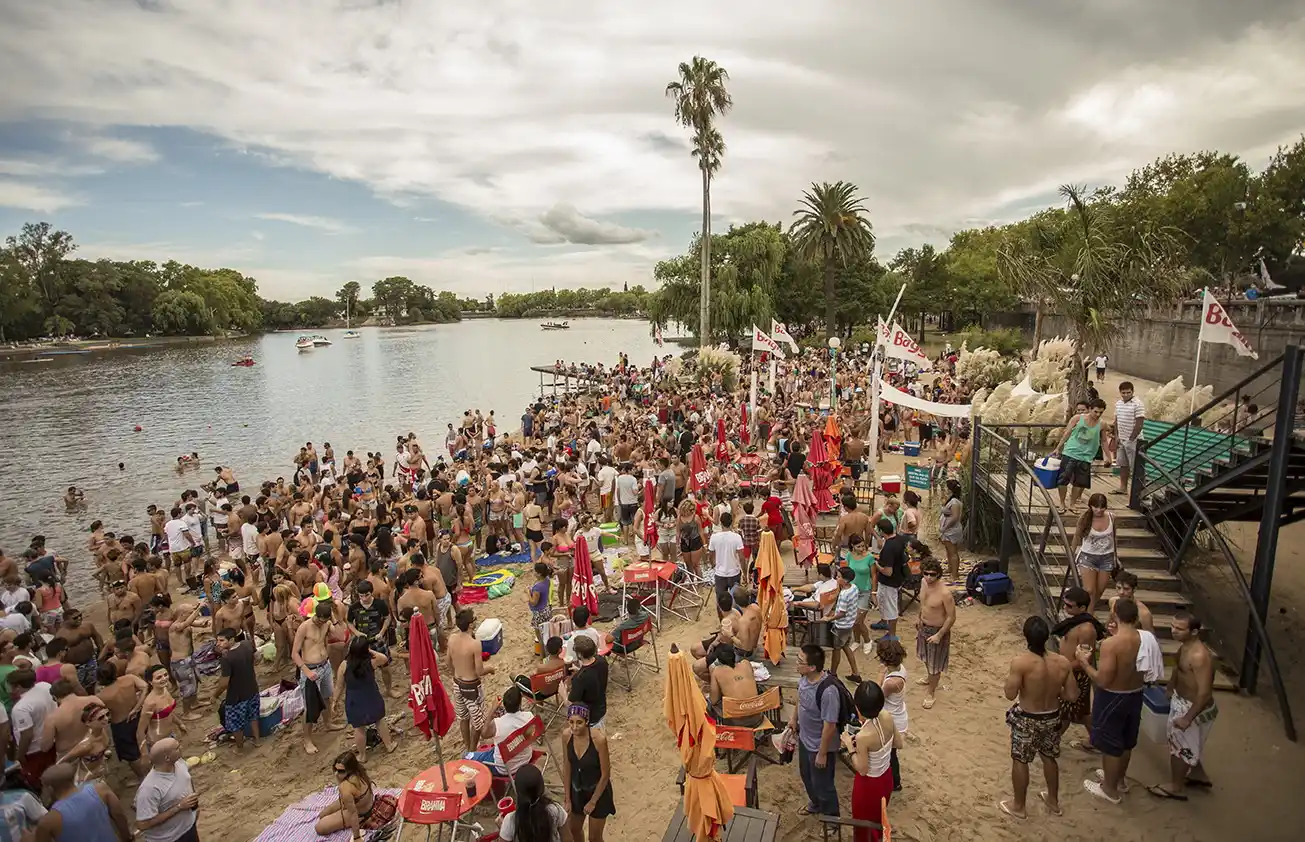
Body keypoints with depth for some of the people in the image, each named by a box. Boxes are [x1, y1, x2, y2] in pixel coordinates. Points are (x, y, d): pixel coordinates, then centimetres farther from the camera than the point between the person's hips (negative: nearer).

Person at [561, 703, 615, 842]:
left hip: (597, 791, -4)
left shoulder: (598, 738, -33)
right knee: (574, 829, 26)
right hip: (576, 790, 4)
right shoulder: (566, 736, -19)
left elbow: (605, 774, -20)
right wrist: (568, 799, 1)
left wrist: (593, 801, -11)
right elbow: (567, 768, -4)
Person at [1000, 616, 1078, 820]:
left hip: (1026, 720, -4)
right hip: (1052, 717, 5)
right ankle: (1053, 801, 45)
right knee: (1049, 757, 27)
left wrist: (1009, 677, -5)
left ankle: (1018, 806, 30)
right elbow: (1072, 695, -5)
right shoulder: (1062, 662, -14)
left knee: (1020, 761, 15)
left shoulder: (1021, 661, -28)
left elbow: (1010, 694, -23)